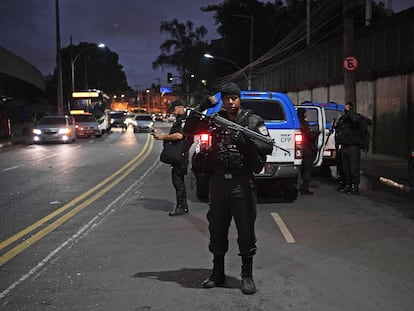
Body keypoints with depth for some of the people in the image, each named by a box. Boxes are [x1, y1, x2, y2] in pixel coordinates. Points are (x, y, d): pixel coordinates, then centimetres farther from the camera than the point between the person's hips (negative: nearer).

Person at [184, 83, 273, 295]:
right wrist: (202, 107, 0)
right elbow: (188, 129, 10)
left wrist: (247, 141, -19)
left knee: (246, 231, 2)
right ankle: (217, 273, 26)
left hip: (242, 183, -3)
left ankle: (247, 276, 15)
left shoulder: (253, 120, 3)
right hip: (218, 182, 3)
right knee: (217, 230, 12)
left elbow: (268, 147, -3)